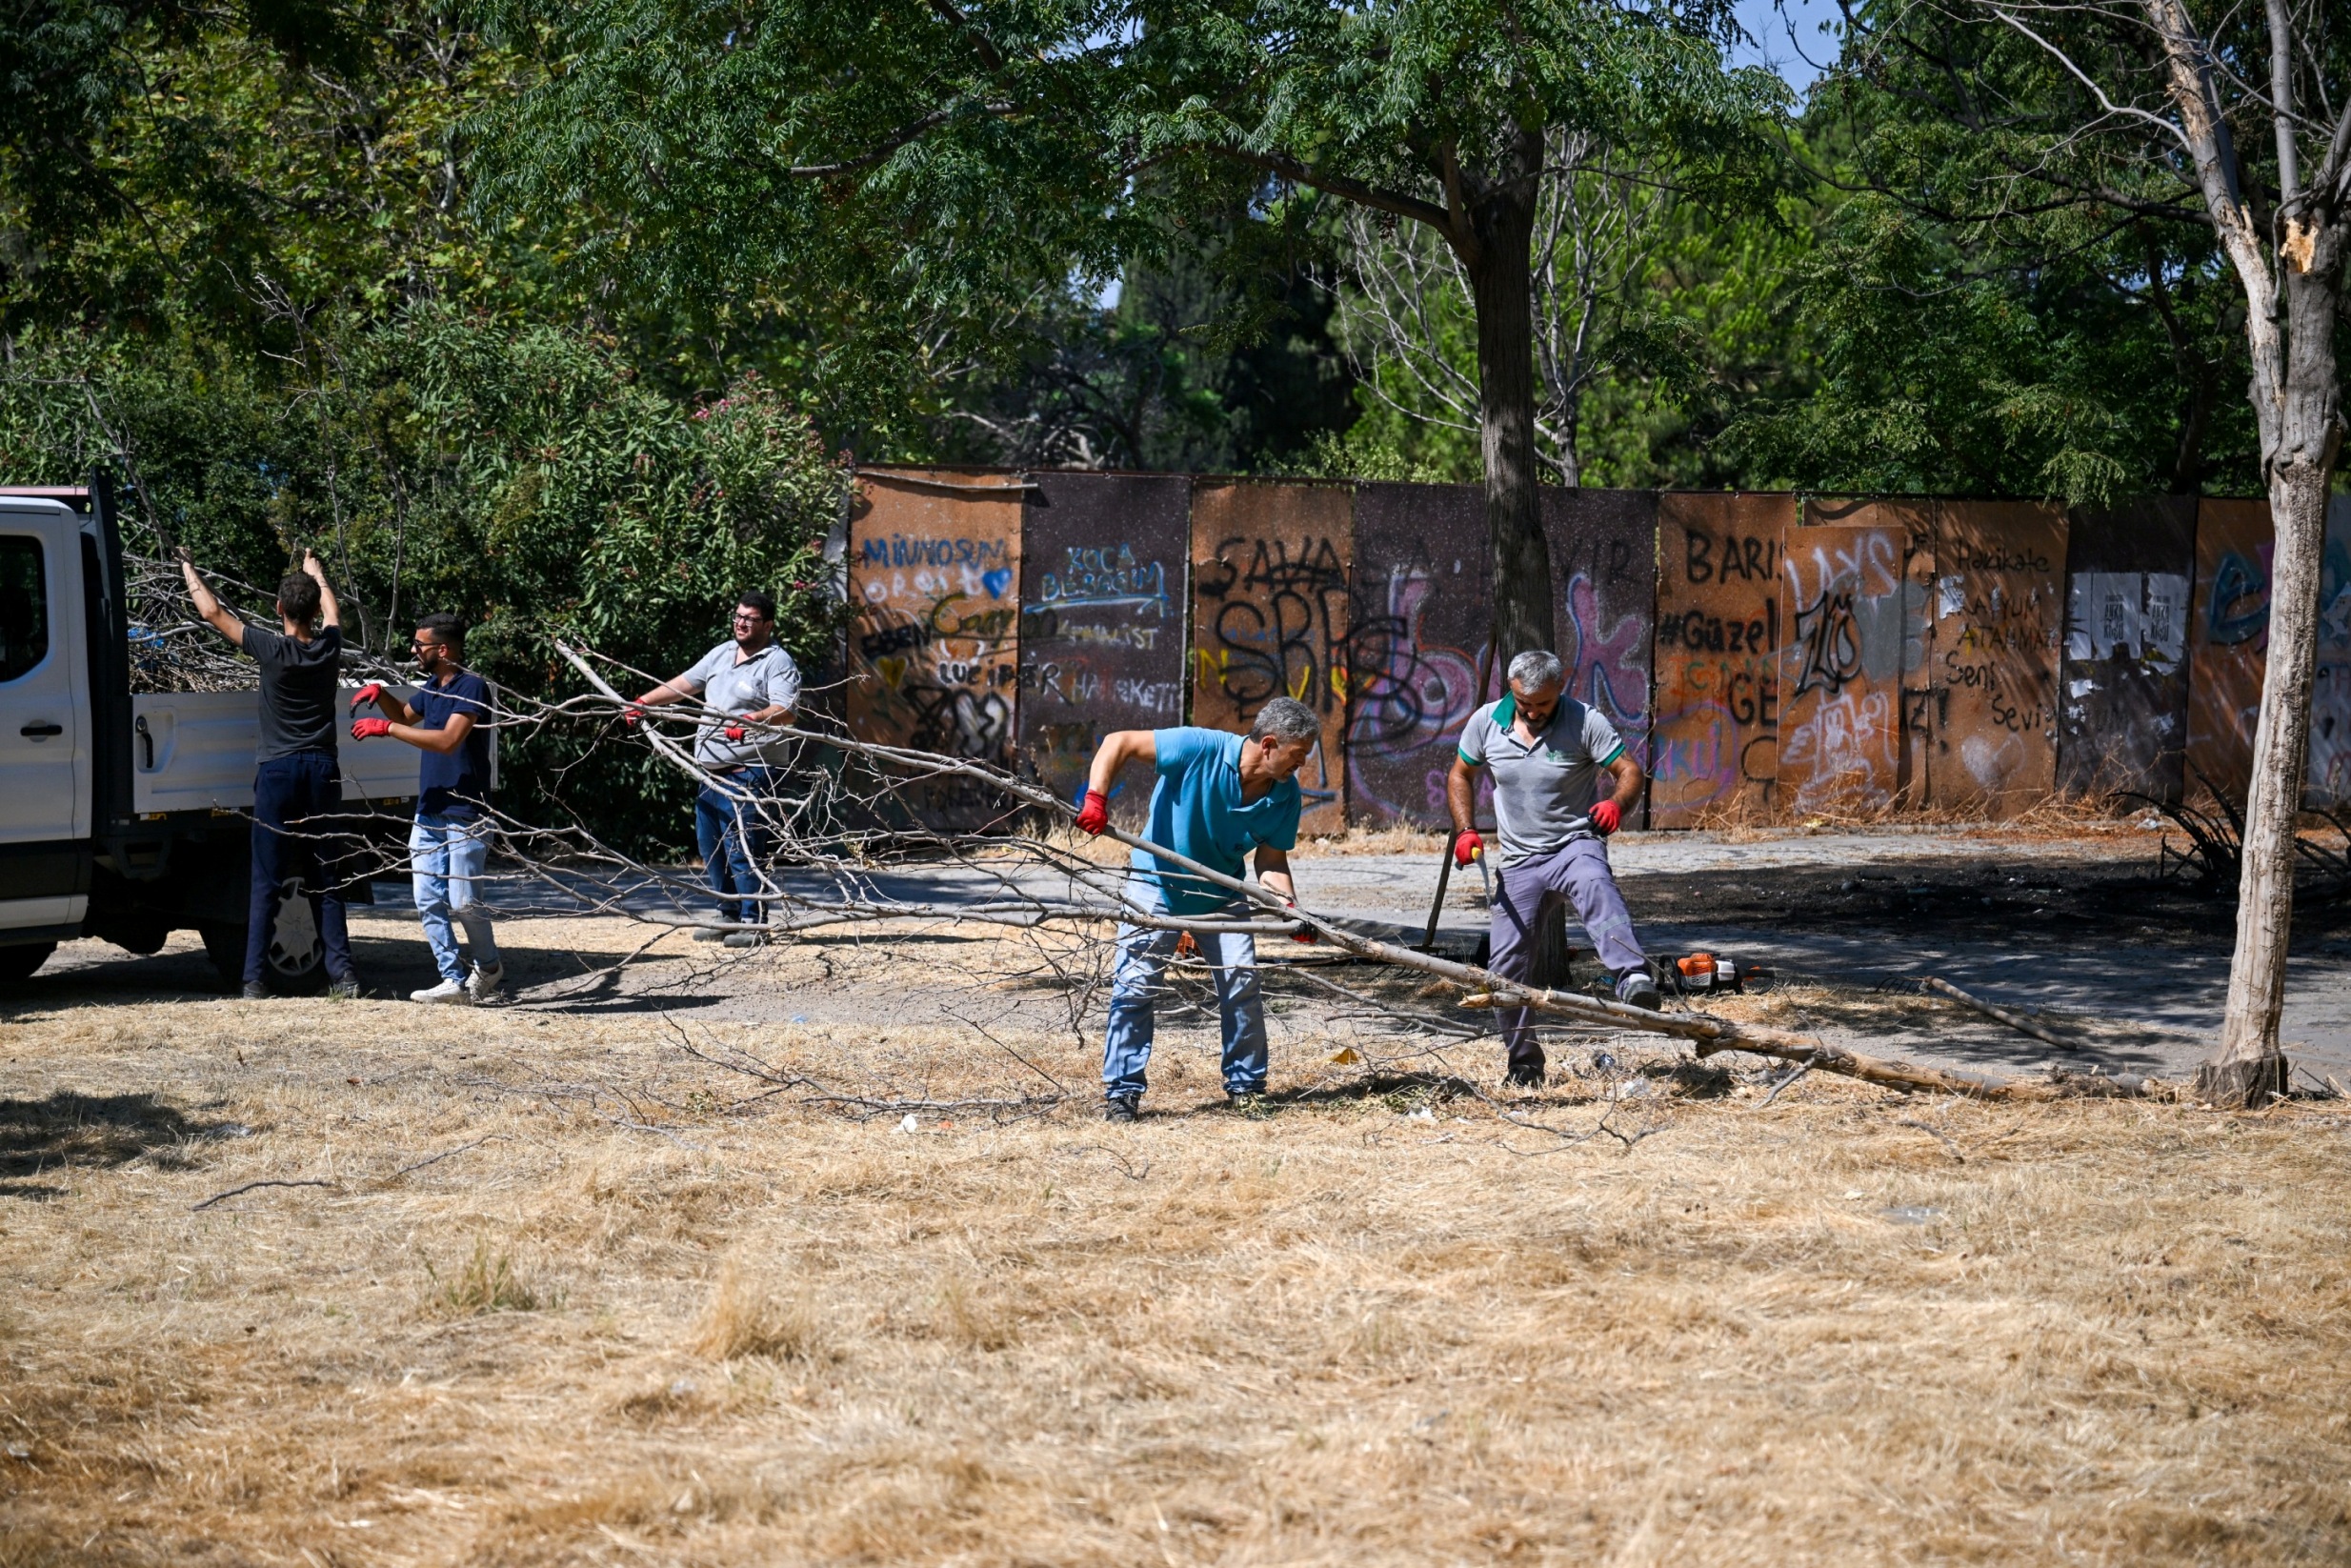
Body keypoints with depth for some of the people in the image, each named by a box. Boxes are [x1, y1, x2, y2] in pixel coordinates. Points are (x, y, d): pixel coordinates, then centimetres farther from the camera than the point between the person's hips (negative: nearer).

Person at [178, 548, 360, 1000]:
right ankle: (343, 974, 2)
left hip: (277, 771, -3)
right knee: (327, 881, 7)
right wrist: (315, 570, 45)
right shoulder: (329, 647, 2)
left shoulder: (272, 650, -9)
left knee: (266, 882, -1)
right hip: (322, 771, 3)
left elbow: (212, 613, 0)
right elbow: (333, 611, 26)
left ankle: (254, 979, -4)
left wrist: (188, 569, 17)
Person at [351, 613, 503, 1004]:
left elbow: (448, 740, -26)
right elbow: (406, 715, 33)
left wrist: (386, 728, -23)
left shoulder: (471, 687, -14)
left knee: (462, 901, -8)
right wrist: (379, 693, 12)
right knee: (429, 902, 2)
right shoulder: (431, 687, 13)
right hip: (428, 813, 9)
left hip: (465, 815, -9)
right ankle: (454, 980, 5)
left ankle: (489, 967, 14)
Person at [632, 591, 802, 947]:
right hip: (710, 771, 9)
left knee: (742, 850, -11)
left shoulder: (778, 663, -7)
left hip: (747, 773, -9)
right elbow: (685, 683, 27)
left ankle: (753, 922, -6)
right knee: (711, 847, 13)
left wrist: (750, 720, -38)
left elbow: (785, 712, -21)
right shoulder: (721, 654, 18)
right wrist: (644, 701, 21)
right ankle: (728, 916, 21)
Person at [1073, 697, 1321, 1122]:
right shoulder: (1201, 750, -27)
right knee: (1135, 987, -7)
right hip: (1158, 884, -4)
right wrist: (1096, 798, -37)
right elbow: (1119, 742, -24)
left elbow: (1271, 861, -8)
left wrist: (1289, 907, -27)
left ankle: (1245, 1085, 14)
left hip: (1221, 893, 4)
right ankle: (1122, 1091, 1)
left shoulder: (1286, 796, -12)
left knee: (1242, 984, -2)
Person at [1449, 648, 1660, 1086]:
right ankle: (1524, 1064, 19)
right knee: (1506, 966, 2)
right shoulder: (1486, 722, -1)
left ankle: (1634, 980, -60)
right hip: (1520, 861, 4)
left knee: (1595, 886, -39)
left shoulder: (1585, 722, -11)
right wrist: (1465, 830, 0)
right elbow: (1460, 775, 14)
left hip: (1575, 846, -4)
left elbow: (1630, 772, -13)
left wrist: (1617, 804, -35)